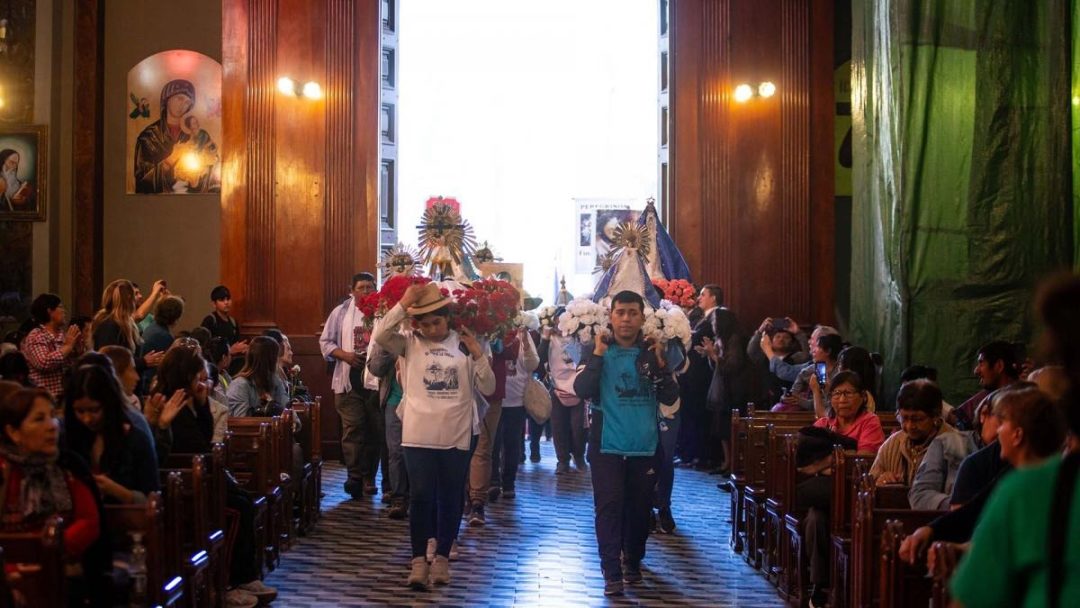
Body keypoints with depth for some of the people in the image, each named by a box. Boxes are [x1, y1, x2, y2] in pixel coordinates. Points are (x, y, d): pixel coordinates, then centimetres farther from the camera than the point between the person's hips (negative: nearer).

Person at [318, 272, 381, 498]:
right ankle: (354, 476, -4)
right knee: (353, 429, -5)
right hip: (350, 380, 0)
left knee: (375, 430, 7)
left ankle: (369, 477, 18)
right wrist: (344, 355, -8)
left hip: (376, 379, 0)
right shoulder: (342, 312, 6)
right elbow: (325, 342, 8)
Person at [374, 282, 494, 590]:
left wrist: (478, 355, -12)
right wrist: (403, 304, -21)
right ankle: (419, 560, 9)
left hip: (458, 435, 1)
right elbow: (381, 336, -19)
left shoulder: (465, 343, 2)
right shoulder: (409, 342, 1)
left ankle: (442, 557, 23)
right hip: (419, 435, -1)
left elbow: (488, 388, 1)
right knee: (420, 497, -1)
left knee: (450, 498, 10)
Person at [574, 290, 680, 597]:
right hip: (607, 446, -2)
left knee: (640, 508, 11)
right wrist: (598, 354, -19)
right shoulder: (598, 350, 0)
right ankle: (612, 572, -1)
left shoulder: (652, 352, 5)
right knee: (609, 508, -5)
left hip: (645, 446, 2)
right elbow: (582, 390, -14)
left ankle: (633, 561, 30)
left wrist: (659, 364, -15)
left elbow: (670, 397, -2)